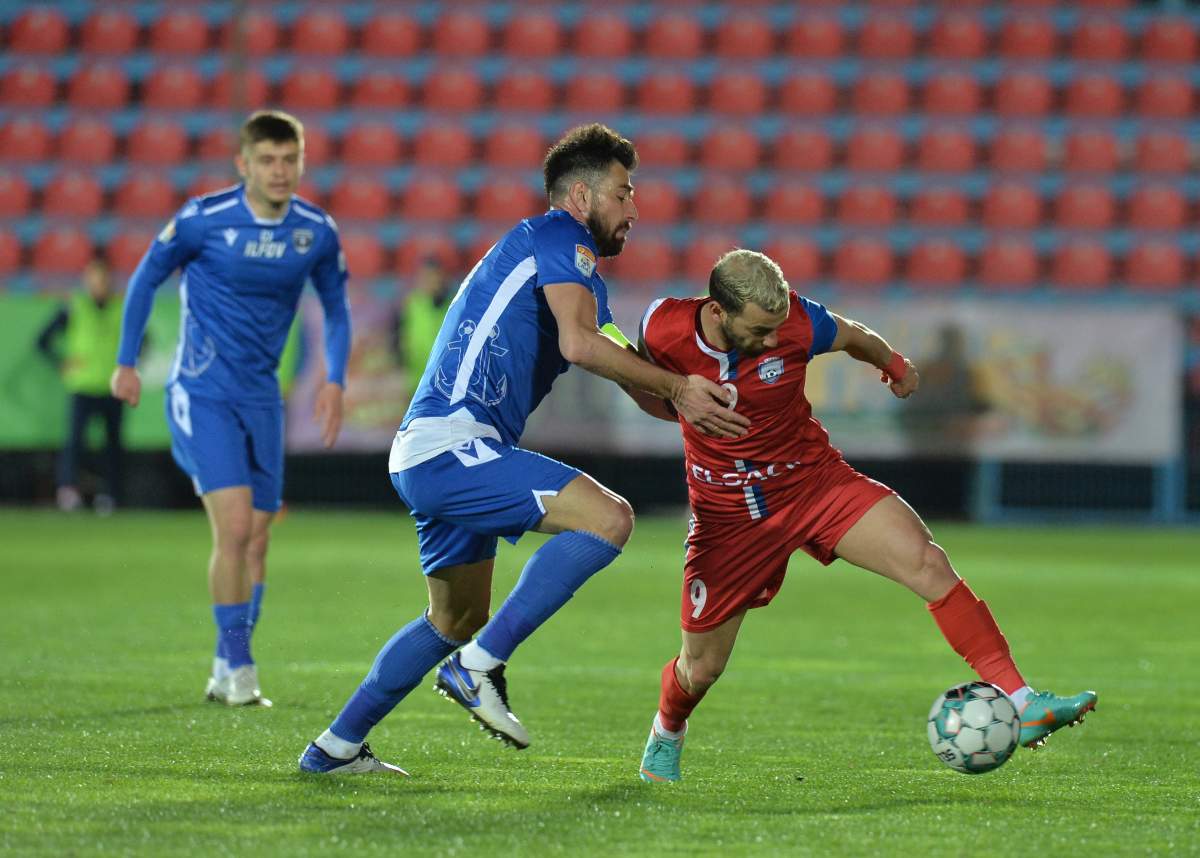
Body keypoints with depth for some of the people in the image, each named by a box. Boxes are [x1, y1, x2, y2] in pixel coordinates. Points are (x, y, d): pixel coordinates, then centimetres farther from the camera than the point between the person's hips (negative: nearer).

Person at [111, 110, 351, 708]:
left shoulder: (317, 231, -1)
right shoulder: (203, 220, -12)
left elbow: (335, 307, 14)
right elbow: (146, 277, 2)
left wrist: (335, 380, 2)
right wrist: (126, 361, 4)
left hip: (261, 395, 5)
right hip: (202, 392, -5)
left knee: (256, 541, 7)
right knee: (234, 529, -16)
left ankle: (228, 673, 19)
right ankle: (236, 665, -4)